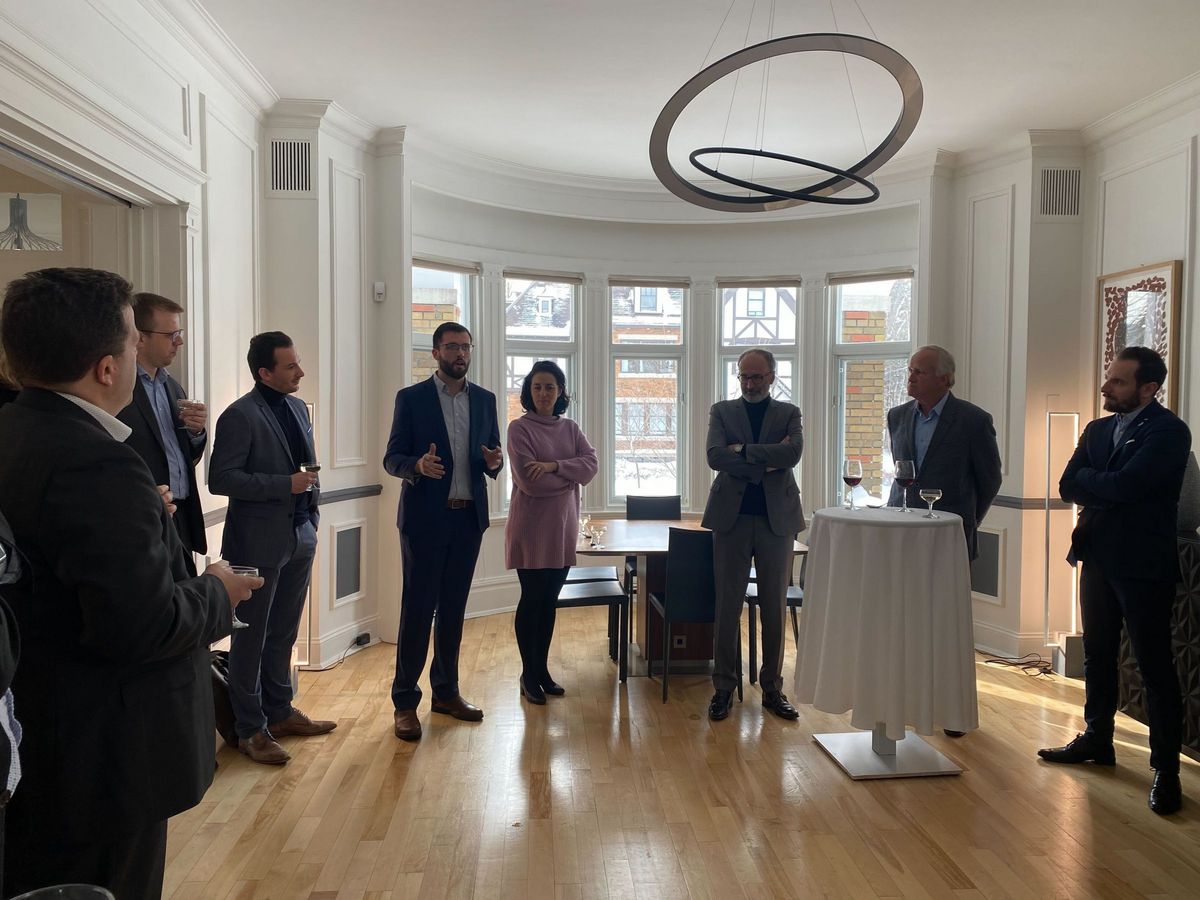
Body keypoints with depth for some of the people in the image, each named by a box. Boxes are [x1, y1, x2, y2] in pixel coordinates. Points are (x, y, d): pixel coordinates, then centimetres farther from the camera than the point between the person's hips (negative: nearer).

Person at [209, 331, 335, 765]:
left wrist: (312, 498, 9)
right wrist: (286, 485, -21)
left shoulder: (297, 408, 10)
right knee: (252, 637, 6)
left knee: (283, 633, 18)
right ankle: (250, 729, 18)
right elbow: (220, 478, -18)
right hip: (260, 542, -7)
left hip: (299, 536, 7)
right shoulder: (240, 416, -14)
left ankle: (279, 712, 32)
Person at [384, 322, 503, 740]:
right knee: (417, 608, 0)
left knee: (453, 608, 13)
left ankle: (446, 691, 25)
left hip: (469, 517, 4)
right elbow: (391, 458, -4)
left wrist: (494, 462, -10)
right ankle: (405, 702, 11)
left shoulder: (485, 399, 9)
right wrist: (418, 465, -25)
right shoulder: (411, 398, -3)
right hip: (425, 518, -4)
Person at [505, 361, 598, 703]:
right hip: (531, 526, -5)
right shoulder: (519, 428, -7)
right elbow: (529, 481, -16)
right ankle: (529, 675, 16)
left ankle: (542, 669, 24)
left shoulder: (570, 428, 10)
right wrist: (570, 476, -7)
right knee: (532, 600, 3)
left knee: (550, 601, 12)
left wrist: (555, 465, -19)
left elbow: (591, 465, -4)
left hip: (563, 525, 5)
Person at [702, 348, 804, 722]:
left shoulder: (788, 413, 8)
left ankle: (772, 687, 19)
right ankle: (723, 687, 14)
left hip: (777, 518, 1)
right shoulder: (722, 411, 7)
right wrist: (768, 461, -13)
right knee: (727, 606, 3)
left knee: (775, 607, 7)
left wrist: (743, 450, -13)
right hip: (732, 517, -1)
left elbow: (793, 453, -12)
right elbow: (715, 456, -10)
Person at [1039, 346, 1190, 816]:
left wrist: (1088, 481, -5)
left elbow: (1124, 484, -23)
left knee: (1155, 666, 0)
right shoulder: (1097, 429, 10)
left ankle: (1166, 767, 10)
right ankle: (1097, 739, 32)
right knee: (1097, 657, 17)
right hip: (1099, 557, 8)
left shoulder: (1168, 431, -12)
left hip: (1143, 563, -7)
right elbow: (1067, 487, 3)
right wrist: (1108, 489, -12)